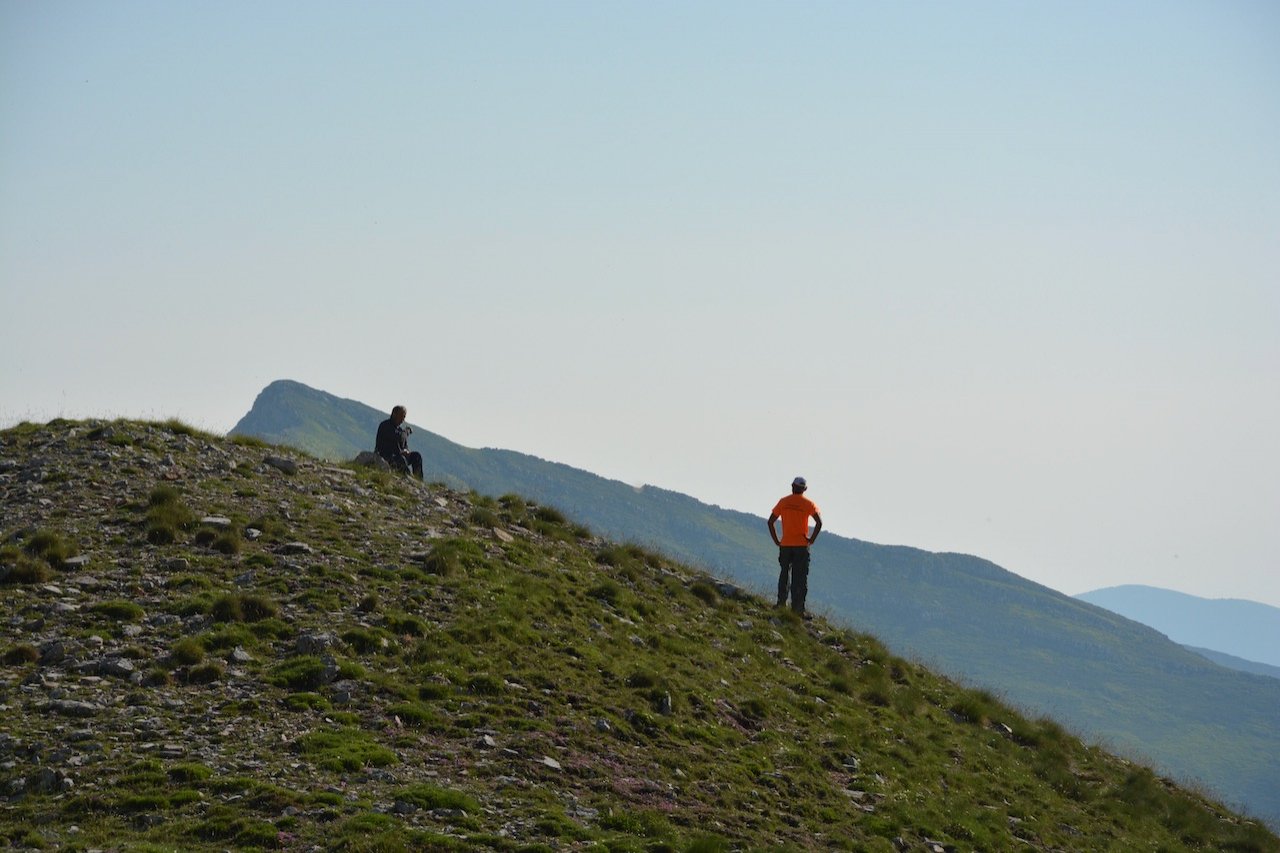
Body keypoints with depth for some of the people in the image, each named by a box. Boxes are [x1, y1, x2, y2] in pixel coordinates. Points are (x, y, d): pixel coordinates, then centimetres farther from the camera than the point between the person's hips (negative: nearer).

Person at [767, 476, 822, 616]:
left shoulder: (783, 502, 4)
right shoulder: (808, 504, -3)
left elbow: (770, 521, 4)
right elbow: (819, 522, -15)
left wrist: (776, 540, 7)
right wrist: (811, 540, -8)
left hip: (785, 545, 2)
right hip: (801, 545, -2)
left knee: (784, 573, 15)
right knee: (800, 577, 1)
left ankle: (781, 603, 12)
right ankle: (797, 607, -3)